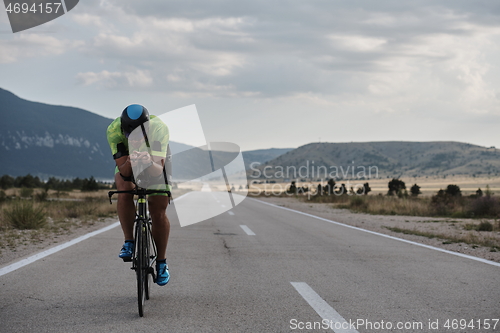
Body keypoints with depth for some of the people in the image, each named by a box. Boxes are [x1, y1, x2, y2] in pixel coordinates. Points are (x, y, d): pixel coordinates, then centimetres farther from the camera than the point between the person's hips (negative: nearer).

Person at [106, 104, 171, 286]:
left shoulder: (158, 128, -40)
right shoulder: (114, 130, -36)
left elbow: (157, 171, -44)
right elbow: (123, 172, -37)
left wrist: (149, 162, -66)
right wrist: (130, 162, -59)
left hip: (156, 163, 0)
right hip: (127, 164, 1)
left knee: (159, 214, -6)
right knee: (124, 194, -30)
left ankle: (161, 262, 11)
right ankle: (129, 243, -14)